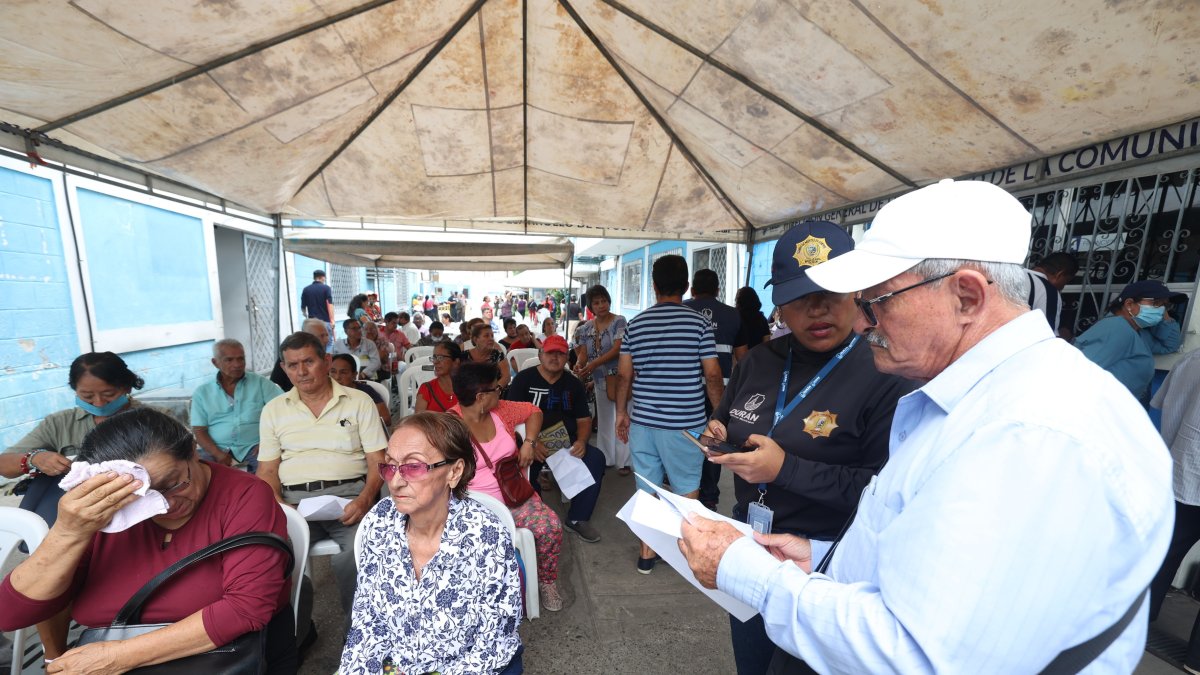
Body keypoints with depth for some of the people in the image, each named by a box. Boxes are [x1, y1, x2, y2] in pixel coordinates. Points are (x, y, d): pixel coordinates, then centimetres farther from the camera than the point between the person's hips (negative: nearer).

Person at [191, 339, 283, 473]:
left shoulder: (260, 383, 6)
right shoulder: (202, 392, 11)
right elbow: (199, 430, 5)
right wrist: (218, 454, -13)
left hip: (253, 447, -1)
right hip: (217, 449, 2)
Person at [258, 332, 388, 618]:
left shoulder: (359, 401, 6)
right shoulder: (273, 410, 15)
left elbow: (377, 460, 2)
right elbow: (267, 469, 13)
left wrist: (365, 499, -16)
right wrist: (278, 504, -7)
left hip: (348, 492, -2)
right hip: (293, 498, 3)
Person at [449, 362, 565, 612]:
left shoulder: (501, 409, 2)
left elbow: (534, 412, 18)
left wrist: (528, 442, 2)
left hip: (513, 494, 4)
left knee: (551, 526, -19)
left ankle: (547, 582, 10)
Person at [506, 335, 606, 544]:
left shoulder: (574, 384, 11)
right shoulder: (524, 379, 1)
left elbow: (584, 420, 11)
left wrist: (581, 441, -11)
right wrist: (532, 443, -22)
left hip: (567, 443, 3)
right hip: (531, 443, -3)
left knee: (596, 458, -21)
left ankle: (578, 518, -2)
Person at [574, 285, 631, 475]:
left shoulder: (619, 321, -10)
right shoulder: (586, 328, 5)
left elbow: (617, 349, -20)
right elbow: (583, 353, 1)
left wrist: (594, 364, -29)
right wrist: (578, 365, -23)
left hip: (619, 377, -5)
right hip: (600, 379, 5)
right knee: (604, 419, 14)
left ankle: (624, 461, 8)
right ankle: (606, 458, 27)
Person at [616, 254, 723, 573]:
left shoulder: (636, 323, 2)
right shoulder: (699, 322, -7)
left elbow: (624, 373, 2)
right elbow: (712, 374, -7)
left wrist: (622, 412, 12)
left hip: (643, 419, 3)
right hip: (685, 421, -2)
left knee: (647, 486, 13)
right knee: (687, 487, 15)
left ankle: (647, 552, 26)